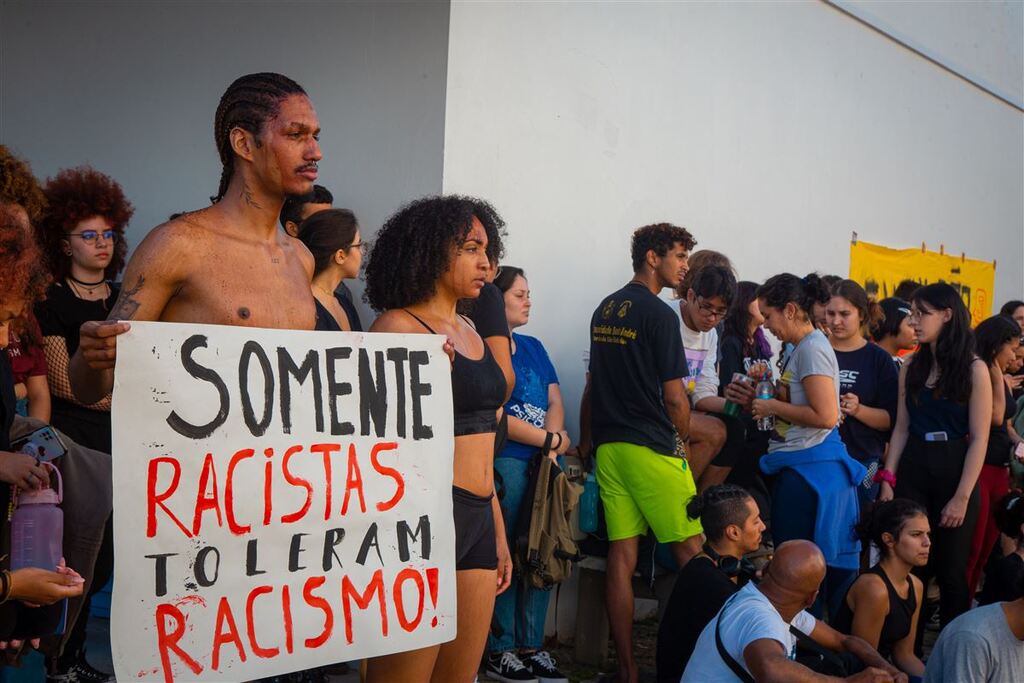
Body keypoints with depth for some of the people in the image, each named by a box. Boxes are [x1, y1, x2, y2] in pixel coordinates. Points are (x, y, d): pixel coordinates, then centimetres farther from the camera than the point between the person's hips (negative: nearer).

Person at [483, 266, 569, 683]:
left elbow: (555, 402, 13)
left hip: (542, 465, 7)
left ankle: (531, 645, 18)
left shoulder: (533, 348, 19)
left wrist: (553, 451, -5)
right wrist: (552, 440, -8)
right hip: (503, 465, -7)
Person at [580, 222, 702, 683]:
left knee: (621, 557, 6)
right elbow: (673, 395, -10)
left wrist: (587, 438, 24)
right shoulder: (659, 314, -10)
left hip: (608, 446, 8)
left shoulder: (604, 310, 13)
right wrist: (684, 438, 6)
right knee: (690, 552, 2)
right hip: (652, 447, -7)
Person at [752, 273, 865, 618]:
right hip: (797, 466, 10)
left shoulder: (812, 349, -14)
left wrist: (773, 406, -13)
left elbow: (825, 416, -22)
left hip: (811, 469, -10)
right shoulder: (800, 348, 15)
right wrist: (767, 395, 7)